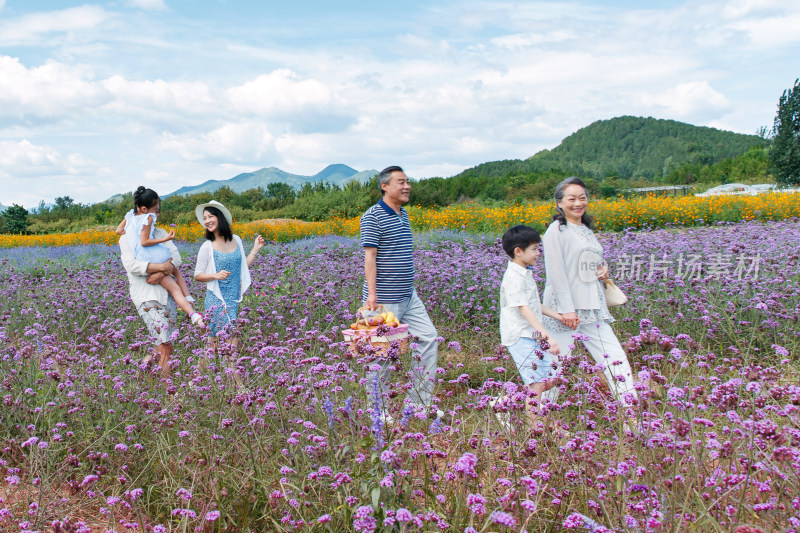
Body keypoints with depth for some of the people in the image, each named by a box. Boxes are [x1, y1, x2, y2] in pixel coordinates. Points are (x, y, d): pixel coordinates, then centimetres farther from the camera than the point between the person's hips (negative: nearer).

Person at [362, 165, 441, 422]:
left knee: (429, 338, 6)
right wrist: (371, 293, -22)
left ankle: (419, 401, 16)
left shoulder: (403, 215, 14)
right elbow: (370, 256, -16)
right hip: (384, 300, -8)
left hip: (409, 296, 9)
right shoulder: (373, 216, -11)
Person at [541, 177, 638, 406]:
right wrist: (566, 309, -19)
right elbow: (556, 272, -13)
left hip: (592, 310, 7)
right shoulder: (557, 230, -6)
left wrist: (603, 268, 6)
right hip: (566, 309, -7)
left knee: (617, 360, 1)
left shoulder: (586, 230, 18)